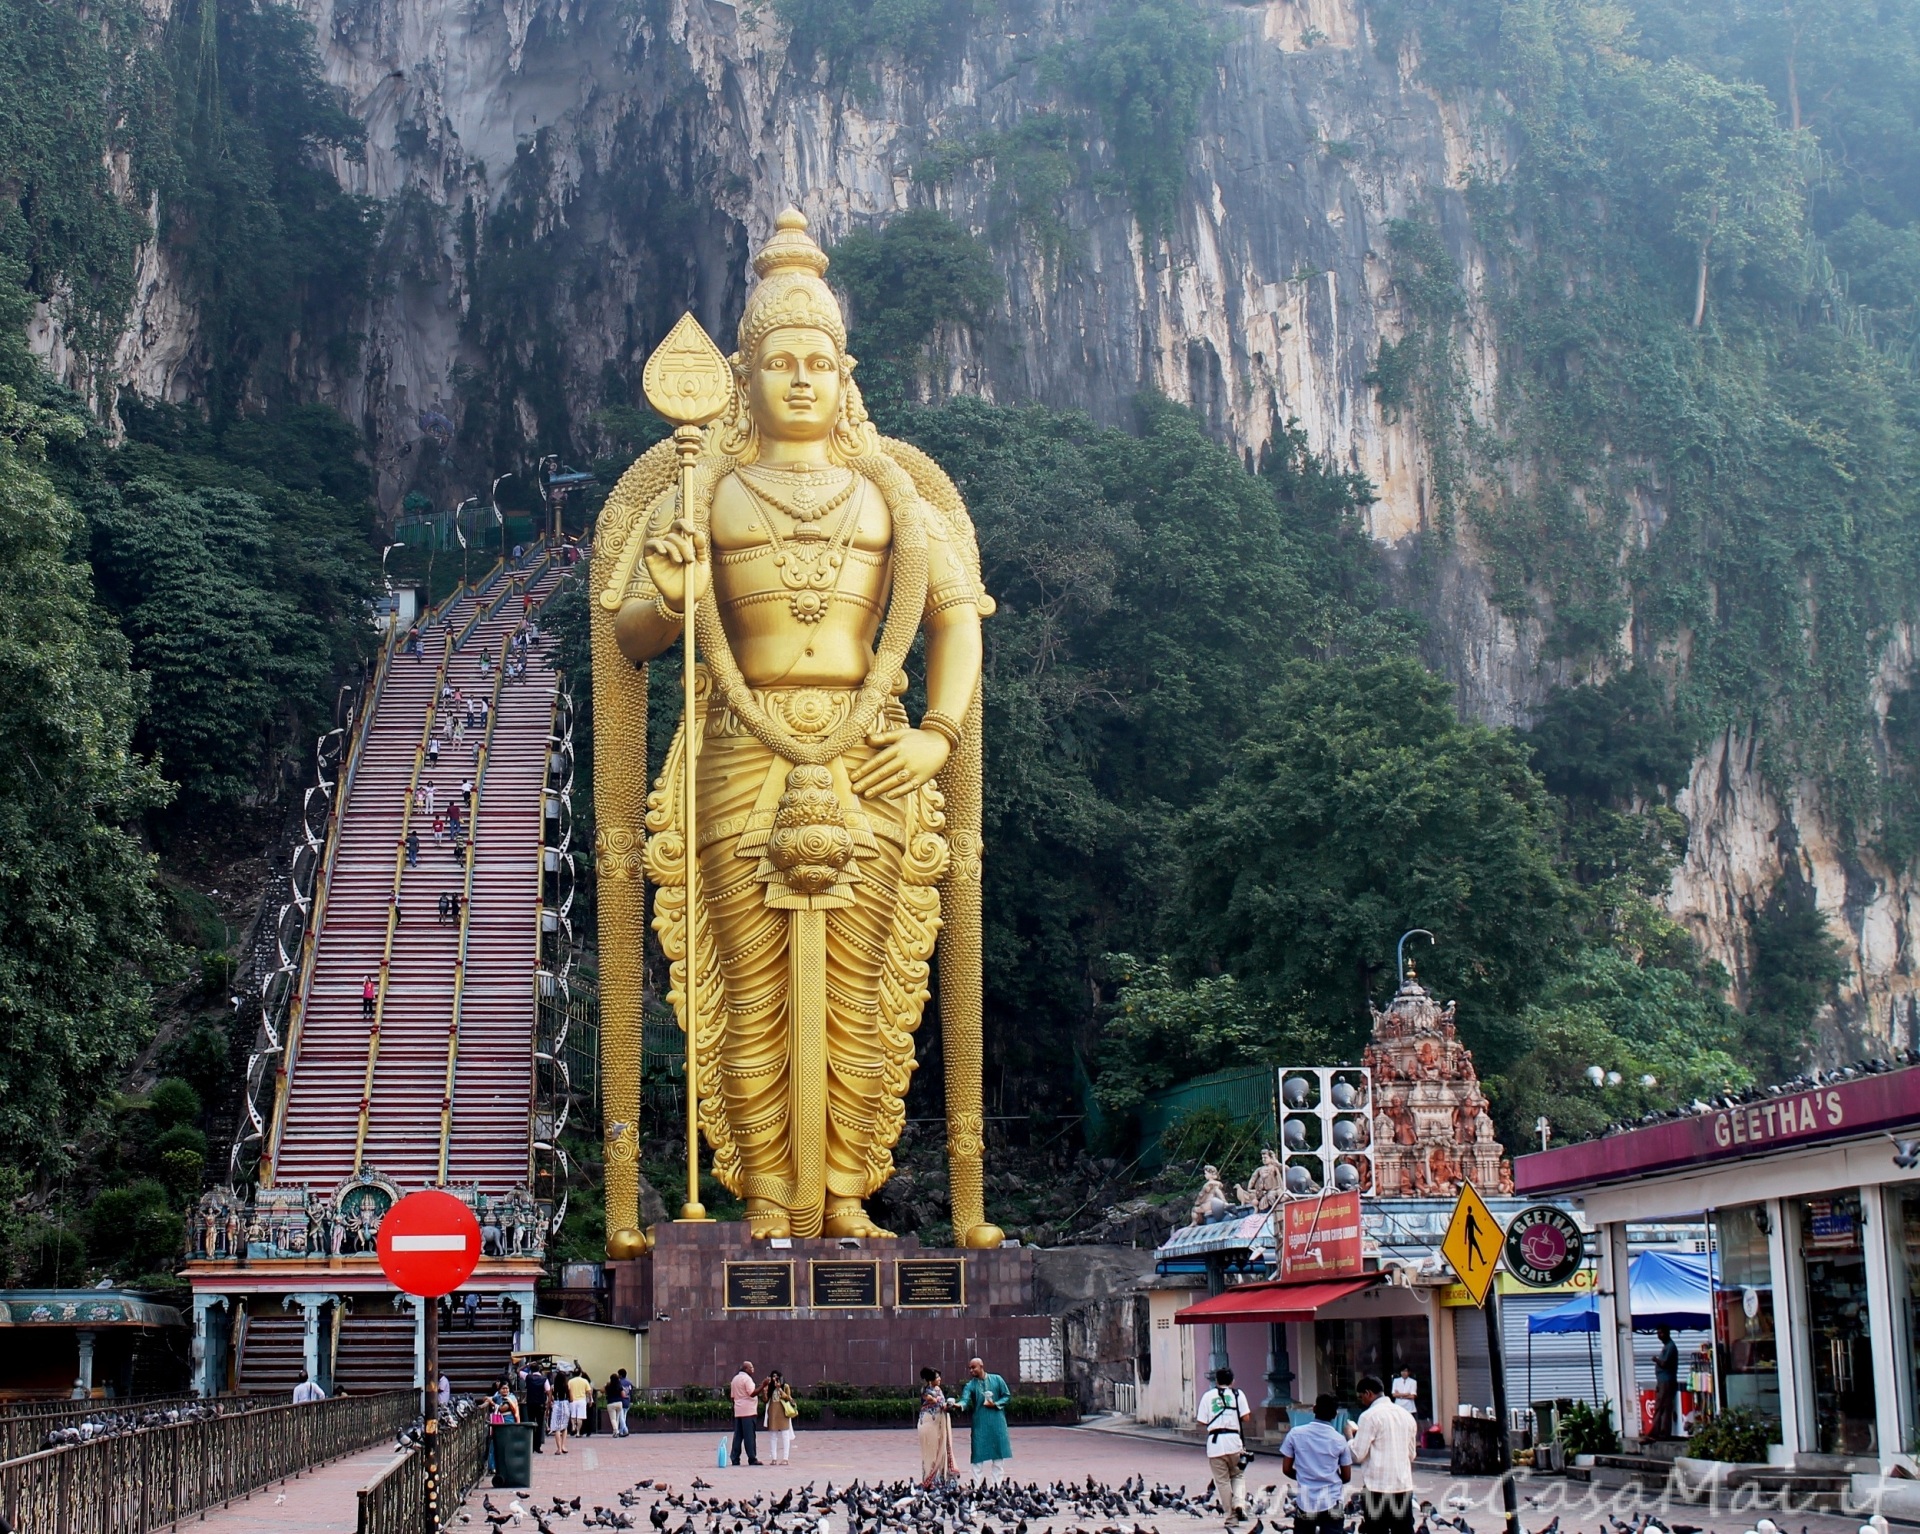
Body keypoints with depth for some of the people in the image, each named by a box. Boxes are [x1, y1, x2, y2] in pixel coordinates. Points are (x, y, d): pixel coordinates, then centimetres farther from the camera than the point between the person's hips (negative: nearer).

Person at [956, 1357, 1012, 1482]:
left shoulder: (997, 1379, 3)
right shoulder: (970, 1386, 0)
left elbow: (1007, 1396, 7)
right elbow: (965, 1400, -16)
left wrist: (995, 1404, -9)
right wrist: (959, 1405, -39)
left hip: (997, 1423, 1)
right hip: (980, 1424, -1)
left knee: (998, 1456, 4)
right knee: (980, 1457, -4)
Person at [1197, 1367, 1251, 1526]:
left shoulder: (1208, 1396, 9)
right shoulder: (1238, 1394, 7)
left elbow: (1202, 1423, 4)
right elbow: (1245, 1417, -1)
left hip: (1215, 1442, 0)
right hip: (1234, 1440, 0)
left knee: (1222, 1481, 7)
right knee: (1238, 1475, 16)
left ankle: (1230, 1517, 7)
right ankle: (1239, 1503, -8)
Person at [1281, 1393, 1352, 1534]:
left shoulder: (1295, 1434, -4)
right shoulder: (1339, 1440, -4)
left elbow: (1286, 1469, 2)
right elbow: (1346, 1477, 4)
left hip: (1305, 1503, 0)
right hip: (1332, 1503, 0)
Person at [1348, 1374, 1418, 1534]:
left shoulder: (1369, 1416, -9)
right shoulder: (1406, 1416, 12)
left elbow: (1357, 1455, -9)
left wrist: (1350, 1436, 7)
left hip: (1377, 1487, -6)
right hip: (1404, 1486, 6)